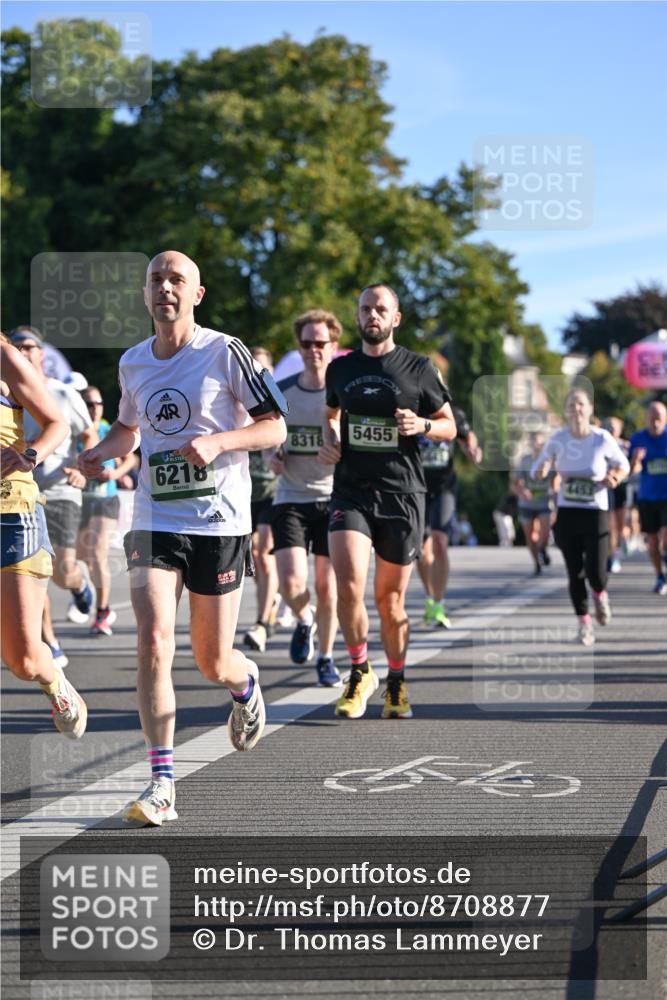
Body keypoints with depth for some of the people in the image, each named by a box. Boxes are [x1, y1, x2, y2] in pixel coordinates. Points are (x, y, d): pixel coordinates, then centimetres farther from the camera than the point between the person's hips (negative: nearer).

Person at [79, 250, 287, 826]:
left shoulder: (224, 352, -7)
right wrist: (102, 452, 4)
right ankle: (162, 785, -13)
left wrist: (216, 441, -22)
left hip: (220, 523, -3)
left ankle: (247, 684, 45)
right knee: (153, 643, -16)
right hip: (155, 522, 3)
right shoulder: (133, 363, 8)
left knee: (213, 663, 6)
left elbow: (275, 428, -5)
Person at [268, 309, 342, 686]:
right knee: (292, 584, -14)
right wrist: (271, 457, -3)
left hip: (332, 499, -1)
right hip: (290, 499, 1)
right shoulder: (280, 392, 3)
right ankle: (304, 621, 20)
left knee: (328, 587, 2)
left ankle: (326, 658, 22)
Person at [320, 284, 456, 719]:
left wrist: (422, 425, -12)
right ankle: (361, 672, 4)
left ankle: (397, 683, 27)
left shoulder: (418, 368, 1)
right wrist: (329, 439, 7)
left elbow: (450, 426, 8)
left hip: (402, 494, -1)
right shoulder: (341, 368, 9)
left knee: (390, 598, 6)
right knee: (349, 584, -18)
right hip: (351, 491, 1)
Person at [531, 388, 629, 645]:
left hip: (596, 512, -1)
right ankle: (584, 622, 20)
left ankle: (600, 595, 28)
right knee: (575, 573, 0)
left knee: (595, 573, -10)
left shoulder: (603, 439, -8)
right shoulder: (557, 440, -4)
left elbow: (623, 465, 8)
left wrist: (615, 478, -13)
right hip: (567, 512, 2)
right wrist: (541, 471, -18)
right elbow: (536, 471, 6)